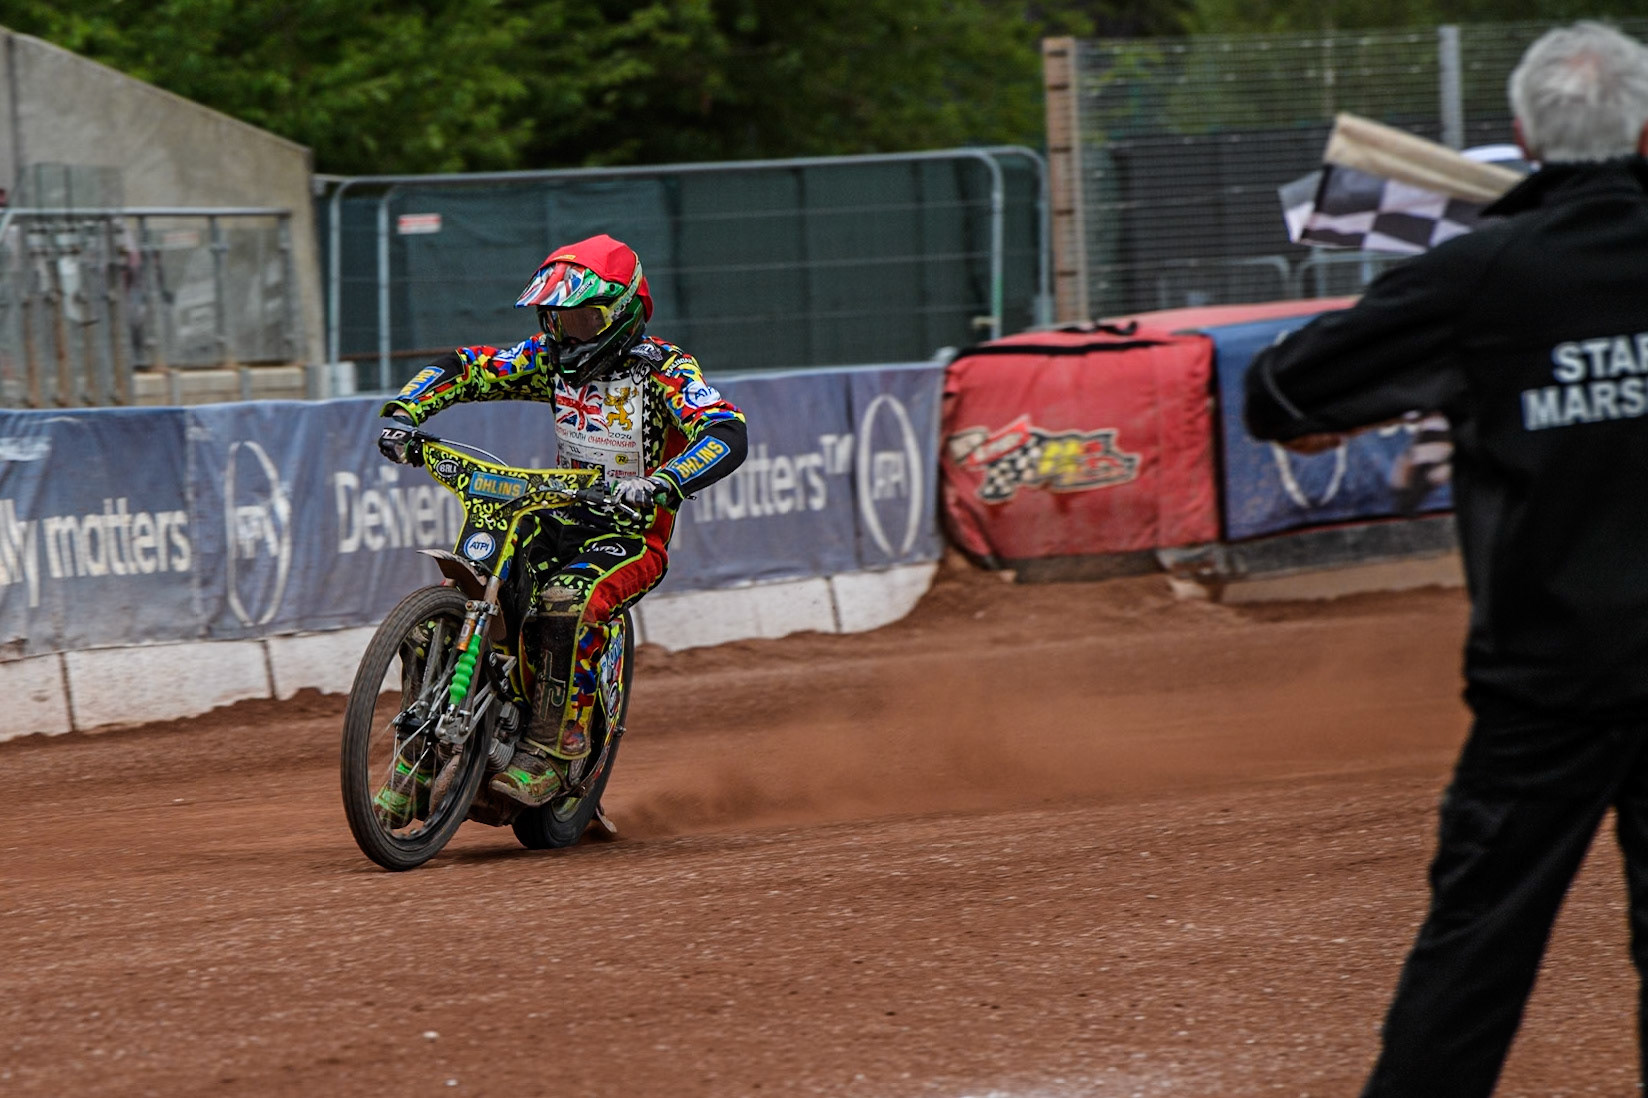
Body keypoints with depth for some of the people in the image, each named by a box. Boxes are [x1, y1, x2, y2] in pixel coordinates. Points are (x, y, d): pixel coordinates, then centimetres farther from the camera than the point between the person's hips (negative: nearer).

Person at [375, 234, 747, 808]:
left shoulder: (663, 367, -13)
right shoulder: (553, 357, 5)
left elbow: (728, 436, -28)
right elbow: (462, 368, 6)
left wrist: (659, 484, -44)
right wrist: (403, 414, -13)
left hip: (633, 534, -6)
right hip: (561, 520, 6)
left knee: (570, 601, -37)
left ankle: (551, 746, -29)